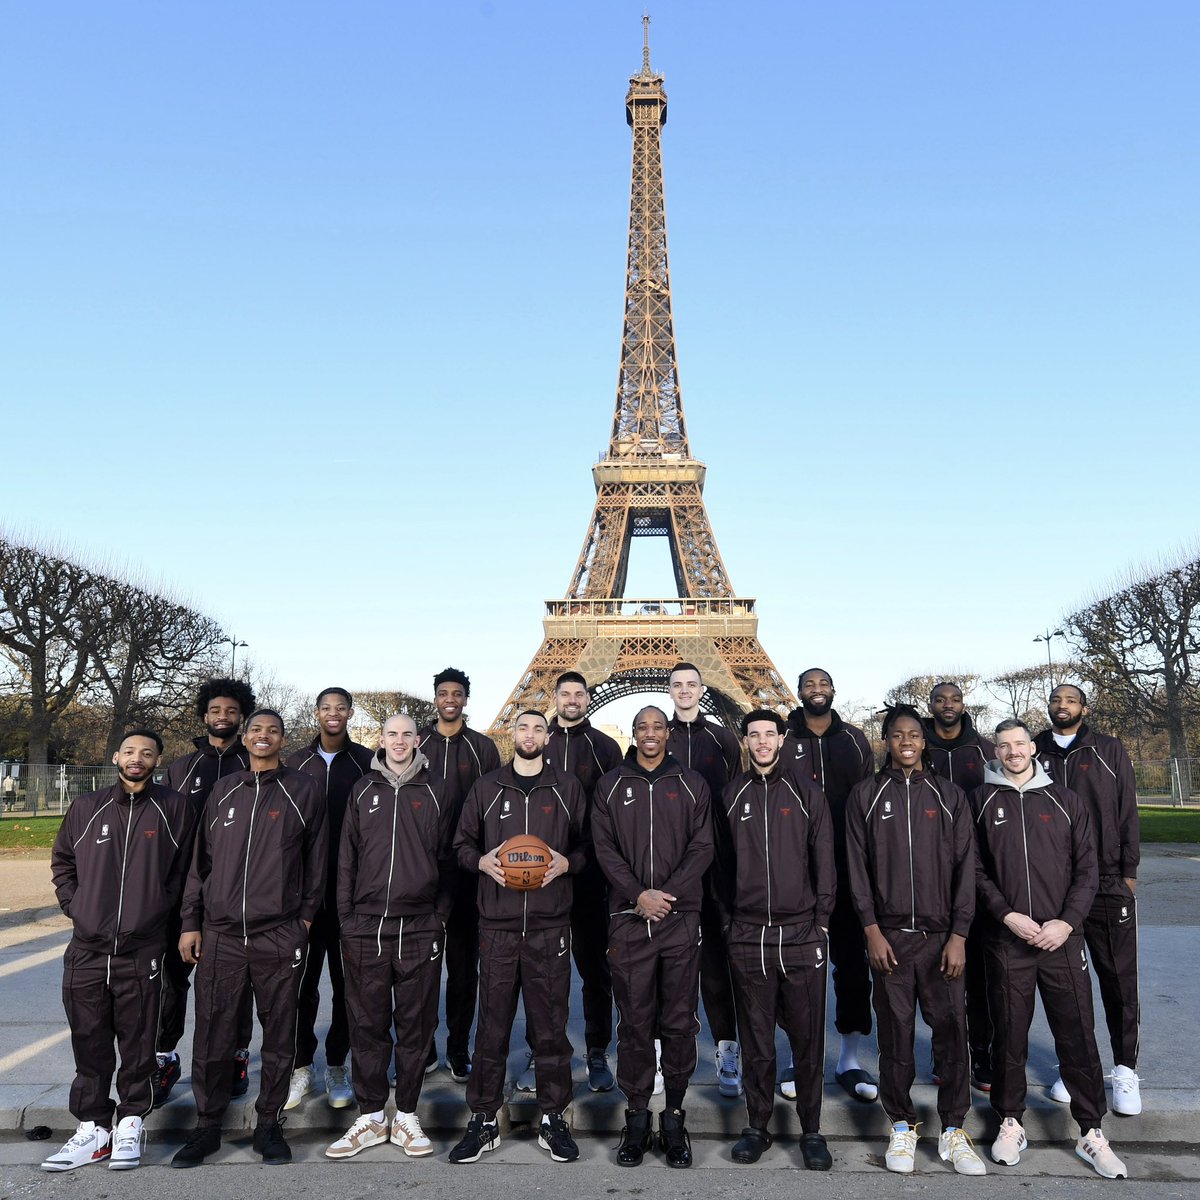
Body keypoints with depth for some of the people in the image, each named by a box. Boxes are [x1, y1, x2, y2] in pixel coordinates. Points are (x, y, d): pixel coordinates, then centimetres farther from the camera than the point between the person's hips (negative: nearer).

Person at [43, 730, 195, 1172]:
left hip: (142, 950, -2)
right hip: (87, 949, 2)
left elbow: (184, 869, 4)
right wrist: (74, 905, 7)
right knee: (89, 1045, 9)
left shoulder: (174, 809, 0)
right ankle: (92, 1128, 21)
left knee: (137, 1044, 6)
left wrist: (160, 908, -2)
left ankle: (130, 1123, 21)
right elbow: (62, 860, 17)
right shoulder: (87, 808, 7)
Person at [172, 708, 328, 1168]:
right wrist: (191, 923, 8)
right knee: (210, 1039, 6)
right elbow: (200, 860, 11)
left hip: (280, 937, -2)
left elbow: (316, 859, 4)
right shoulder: (223, 791, 10)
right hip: (220, 936, 2)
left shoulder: (303, 791, 2)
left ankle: (269, 1125, 21)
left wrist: (306, 915, 0)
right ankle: (207, 1126, 22)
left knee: (279, 1037, 6)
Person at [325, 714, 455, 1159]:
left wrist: (441, 917, 1)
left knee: (415, 1026, 6)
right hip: (366, 927, 1)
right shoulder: (363, 791, 8)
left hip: (420, 928, -1)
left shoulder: (433, 793, 6)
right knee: (367, 1025, 7)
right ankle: (371, 1117, 20)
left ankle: (406, 1117, 18)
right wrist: (346, 919, 2)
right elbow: (347, 858, 8)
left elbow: (446, 860, 7)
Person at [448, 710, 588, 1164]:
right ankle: (483, 1121, 17)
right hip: (497, 924, 1)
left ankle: (553, 1118, 19)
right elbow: (462, 844, 14)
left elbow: (588, 846, 10)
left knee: (550, 1025, 5)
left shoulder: (568, 788, 8)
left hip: (551, 925, 0)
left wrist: (566, 862, -9)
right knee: (492, 1025, 5)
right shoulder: (486, 787, 10)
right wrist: (483, 862, -6)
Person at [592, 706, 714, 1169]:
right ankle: (636, 1116, 16)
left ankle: (674, 1116, 17)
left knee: (679, 1022, 4)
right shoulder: (611, 784, 8)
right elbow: (604, 847, 1)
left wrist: (668, 893, -11)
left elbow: (702, 847, 2)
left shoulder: (691, 785, 8)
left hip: (681, 918, 0)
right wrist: (639, 894, -11)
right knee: (634, 1022, 4)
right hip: (629, 918, 0)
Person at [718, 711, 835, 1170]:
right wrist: (727, 920, 5)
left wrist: (821, 921, -1)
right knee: (756, 1040, 8)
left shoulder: (806, 794, 5)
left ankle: (811, 1131, 18)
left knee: (808, 1038, 4)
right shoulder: (731, 796, 8)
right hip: (747, 938, 1)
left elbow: (824, 862, 4)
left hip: (803, 935, -1)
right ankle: (757, 1127, 21)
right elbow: (722, 864, 10)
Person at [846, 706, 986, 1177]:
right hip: (888, 935, 0)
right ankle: (901, 1127, 18)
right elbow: (857, 867, 3)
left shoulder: (949, 795, 6)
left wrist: (958, 935, -4)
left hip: (940, 935, 0)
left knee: (951, 1031, -1)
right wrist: (871, 930, -5)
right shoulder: (865, 795, 5)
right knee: (895, 1033, 4)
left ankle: (954, 1131, 13)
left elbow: (964, 867, 3)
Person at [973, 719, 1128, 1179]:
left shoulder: (1065, 801, 7)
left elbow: (1087, 869, 4)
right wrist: (1008, 915, -11)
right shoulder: (982, 800, 5)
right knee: (1010, 1036, 7)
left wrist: (1067, 921, -8)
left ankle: (1091, 1133, 19)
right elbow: (976, 869, 1)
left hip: (1062, 938, 1)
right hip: (1006, 940, 0)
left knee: (1078, 1036, 5)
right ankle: (1010, 1123, 23)